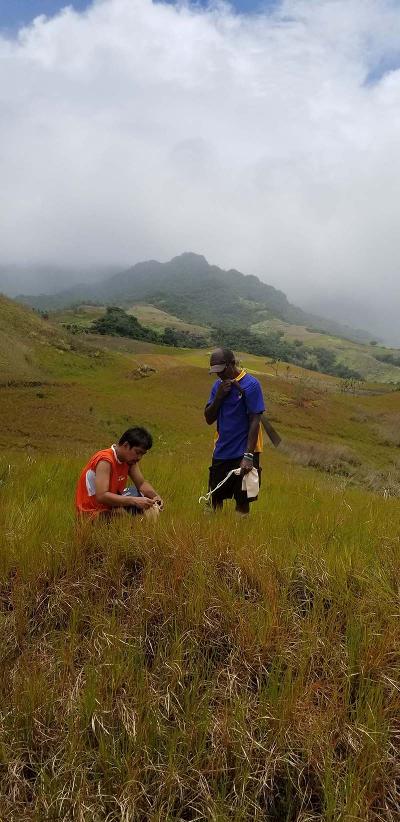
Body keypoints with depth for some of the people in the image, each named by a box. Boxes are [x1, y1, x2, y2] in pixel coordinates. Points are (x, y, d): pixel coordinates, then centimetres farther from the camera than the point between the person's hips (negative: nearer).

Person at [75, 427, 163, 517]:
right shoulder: (105, 461, -26)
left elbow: (142, 483, 3)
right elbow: (101, 496, -35)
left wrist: (155, 496, -18)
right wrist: (134, 501, -39)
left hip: (111, 504, 9)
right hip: (93, 512, -9)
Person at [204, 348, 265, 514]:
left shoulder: (251, 385, -12)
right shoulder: (218, 385, 6)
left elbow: (255, 421, -15)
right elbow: (209, 419, 5)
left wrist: (248, 456, -21)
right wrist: (219, 396, -11)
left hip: (243, 453, -6)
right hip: (221, 452, 6)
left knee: (242, 502, 4)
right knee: (215, 498, 12)